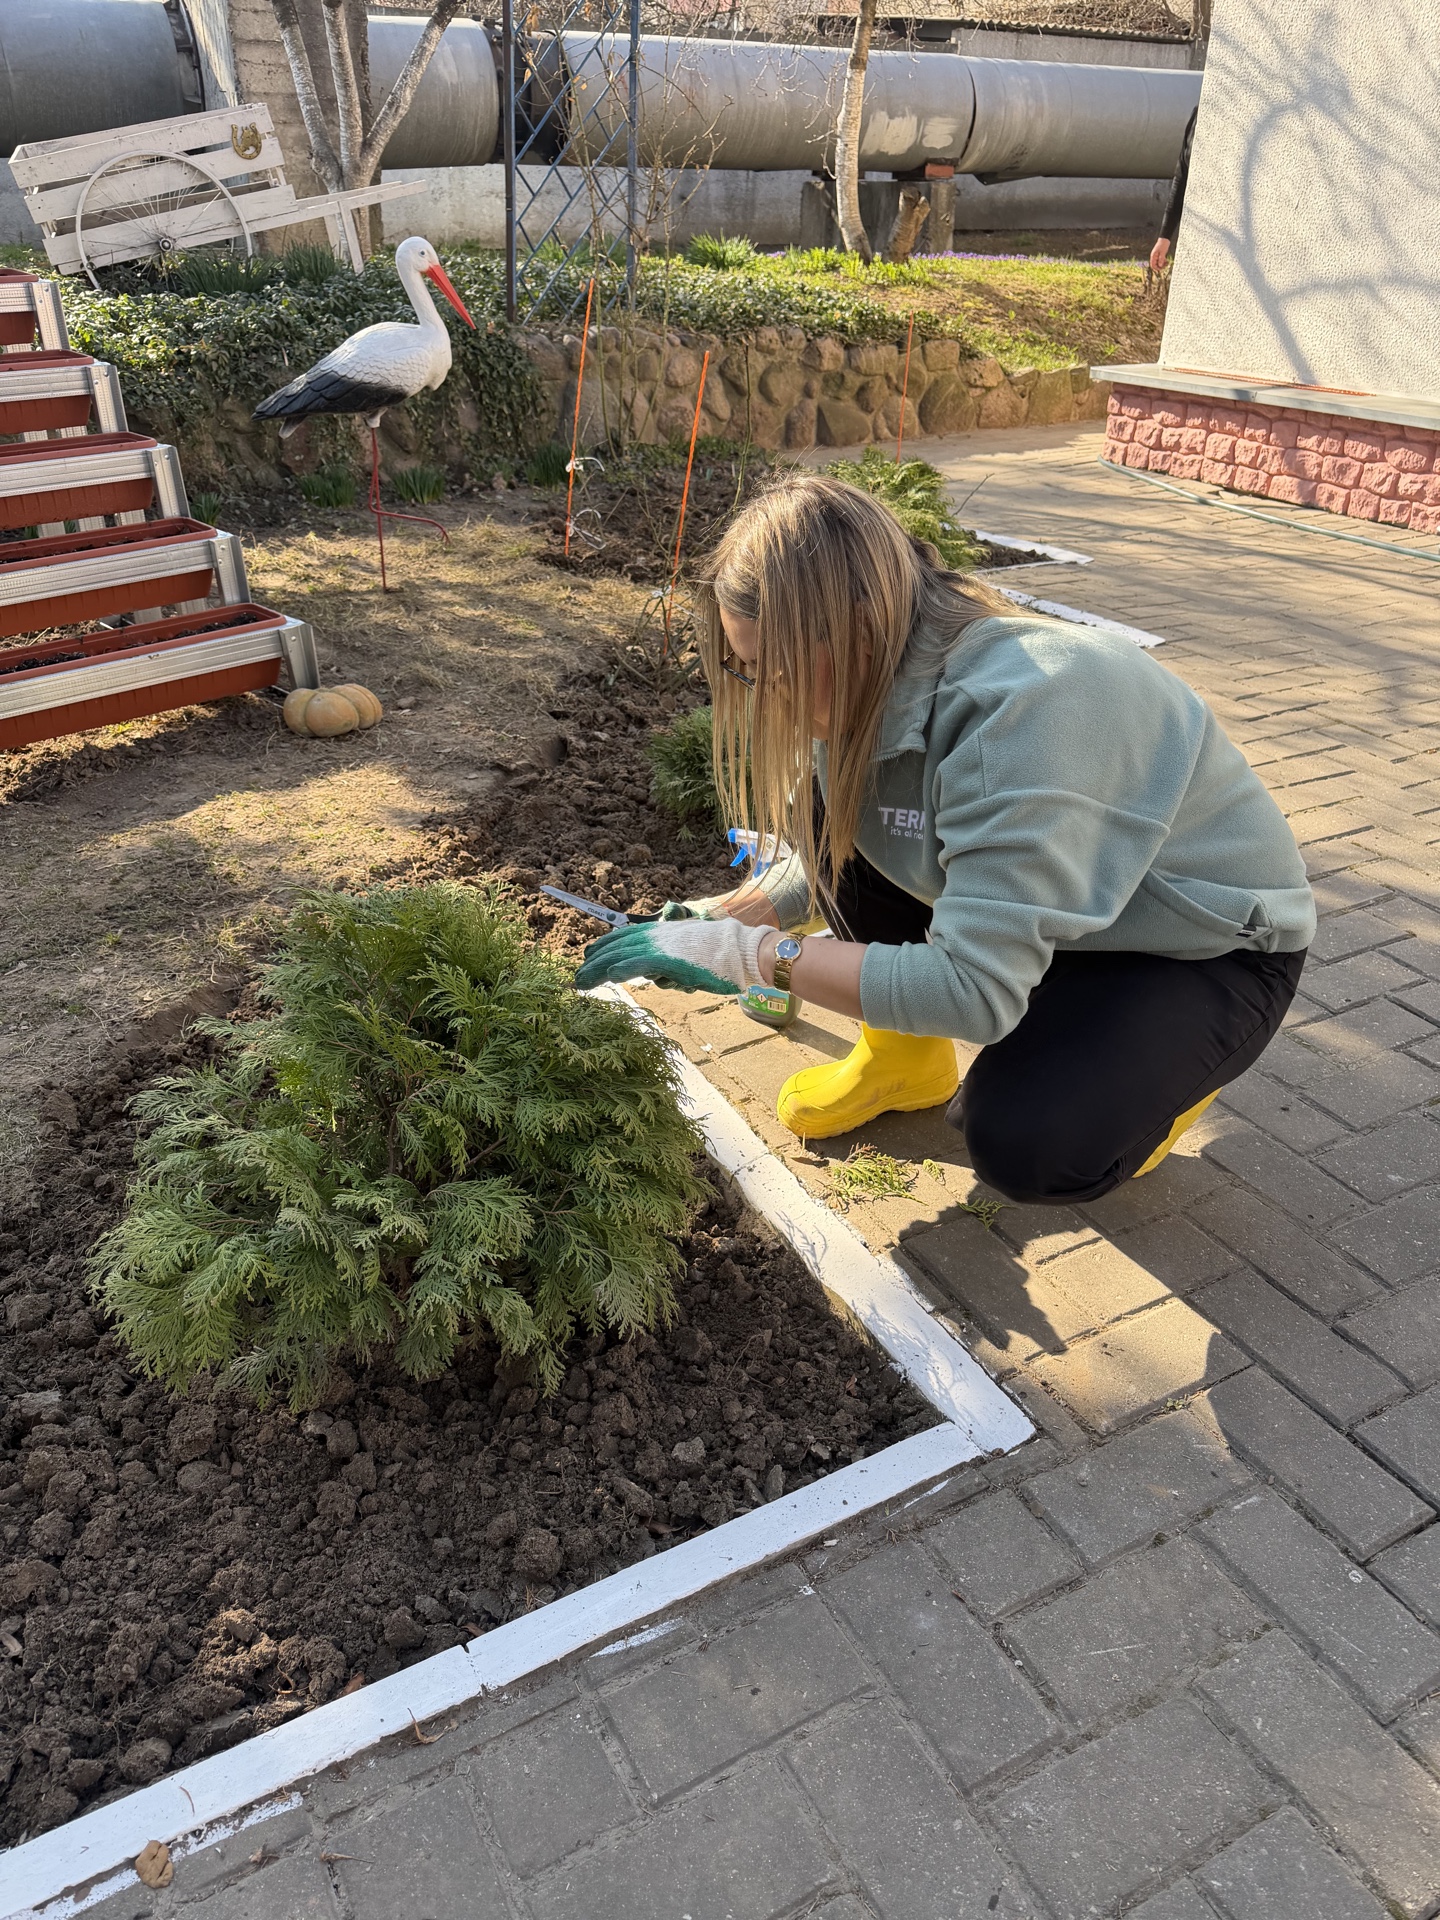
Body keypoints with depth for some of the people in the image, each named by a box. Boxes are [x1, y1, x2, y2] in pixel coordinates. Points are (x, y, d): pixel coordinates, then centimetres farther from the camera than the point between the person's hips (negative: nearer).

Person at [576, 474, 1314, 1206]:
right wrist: (726, 919, -10)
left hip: (1214, 947, -7)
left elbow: (975, 991, -40)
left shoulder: (1020, 709, -38)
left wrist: (753, 954, -35)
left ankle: (1164, 1072, 4)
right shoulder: (876, 675, -12)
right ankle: (907, 1053, 8)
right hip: (1061, 905, 7)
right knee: (832, 810, -11)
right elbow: (822, 859, 5)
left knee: (1024, 1143, -30)